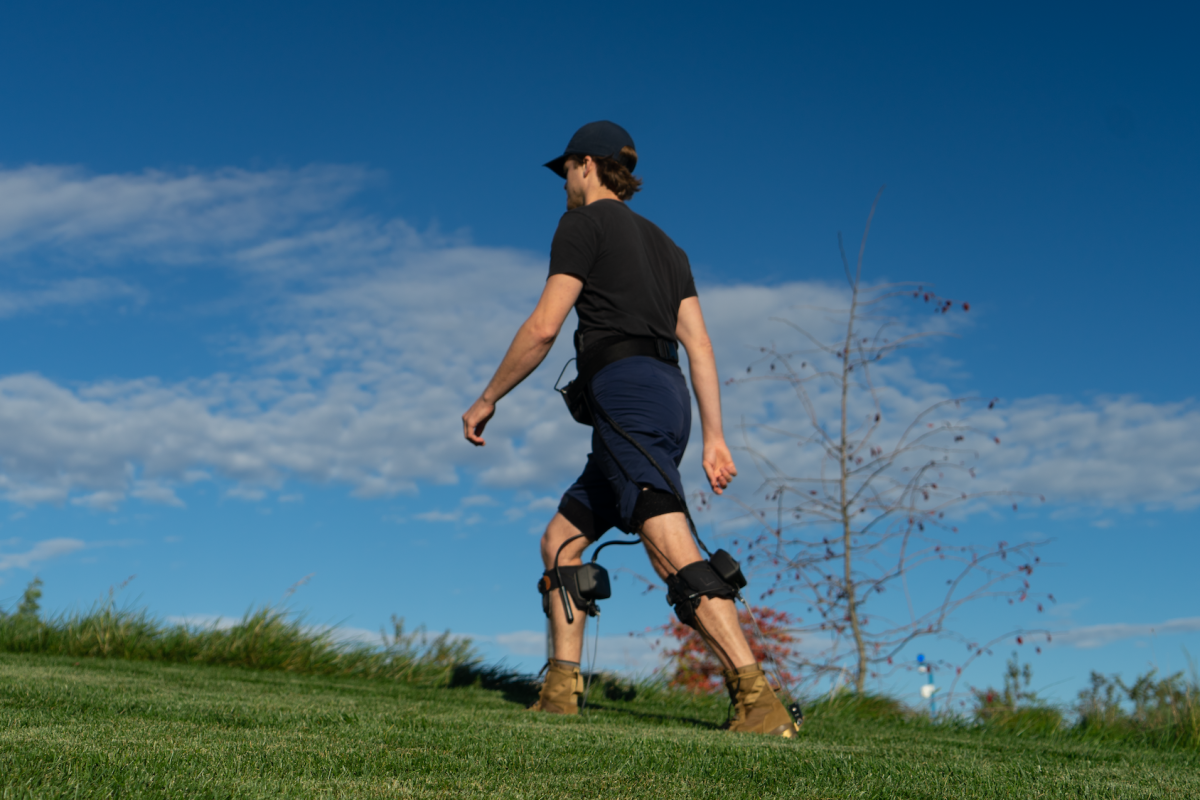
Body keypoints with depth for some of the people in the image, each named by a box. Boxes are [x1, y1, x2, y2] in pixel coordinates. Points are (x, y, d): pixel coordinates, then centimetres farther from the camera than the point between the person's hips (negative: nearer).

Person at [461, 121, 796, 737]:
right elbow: (698, 342, 17)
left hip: (627, 391, -9)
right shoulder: (663, 243, 28)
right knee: (561, 541, 14)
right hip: (667, 394, 9)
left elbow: (544, 325, -5)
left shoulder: (585, 224, 5)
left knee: (672, 552, -20)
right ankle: (559, 694, 11)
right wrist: (713, 437, 12)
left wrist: (486, 399, 5)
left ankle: (760, 703, -28)